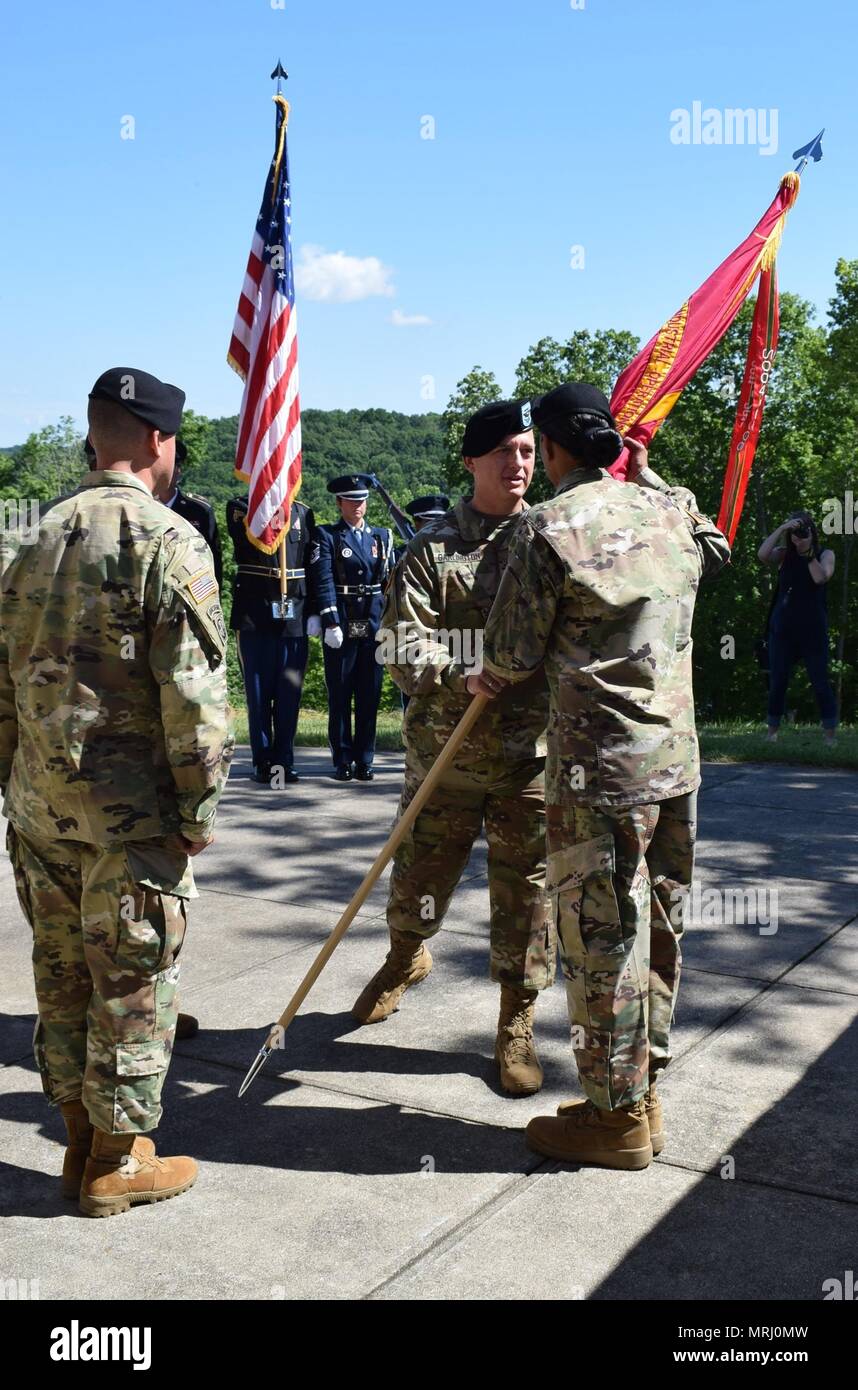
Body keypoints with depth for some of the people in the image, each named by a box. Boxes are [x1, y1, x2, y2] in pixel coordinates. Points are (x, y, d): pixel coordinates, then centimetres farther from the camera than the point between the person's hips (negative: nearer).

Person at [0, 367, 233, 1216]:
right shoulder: (167, 540, -12)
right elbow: (193, 688, -17)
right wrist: (200, 807, -10)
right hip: (129, 804, -7)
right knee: (132, 978, 5)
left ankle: (81, 1138, 27)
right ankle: (118, 1158, 15)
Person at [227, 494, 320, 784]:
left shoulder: (303, 513, 11)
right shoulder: (240, 507, 4)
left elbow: (313, 565, 10)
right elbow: (247, 535, -19)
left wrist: (313, 611, 5)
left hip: (294, 617, 2)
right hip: (254, 616, -2)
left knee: (290, 692, 4)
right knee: (258, 692, 3)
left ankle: (284, 761, 13)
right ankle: (263, 763, 11)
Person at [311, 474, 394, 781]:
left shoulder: (382, 536, 13)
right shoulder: (327, 537, 1)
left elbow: (391, 580, 14)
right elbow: (324, 582, -8)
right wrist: (330, 623, -16)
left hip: (374, 626, 3)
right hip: (341, 626, -3)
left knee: (369, 696, 6)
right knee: (339, 696, 3)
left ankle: (365, 761, 13)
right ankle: (343, 761, 10)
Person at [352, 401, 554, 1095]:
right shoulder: (433, 547, 2)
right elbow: (403, 641, -8)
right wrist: (462, 678, -26)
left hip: (531, 752, 0)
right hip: (444, 749, 0)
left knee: (525, 889, 5)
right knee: (419, 874, 15)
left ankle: (517, 1024, 24)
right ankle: (406, 958, 48)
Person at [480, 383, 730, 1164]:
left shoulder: (549, 527, -12)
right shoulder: (670, 509, 7)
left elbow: (514, 655, -9)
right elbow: (715, 550, 31)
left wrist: (486, 684, 13)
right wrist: (652, 479, 32)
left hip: (600, 770, -7)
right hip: (676, 756, 7)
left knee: (602, 938, 4)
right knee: (656, 930, 16)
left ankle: (617, 1116, 15)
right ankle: (642, 1093, 29)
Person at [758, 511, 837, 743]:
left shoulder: (825, 554, 3)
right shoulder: (785, 554, 6)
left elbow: (821, 577, -16)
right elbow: (763, 555, -14)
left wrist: (808, 552, -16)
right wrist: (781, 529, -16)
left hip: (813, 630, -2)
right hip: (783, 628, 2)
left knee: (820, 682, -2)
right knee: (777, 682, 6)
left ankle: (830, 734, 2)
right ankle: (772, 731, 15)